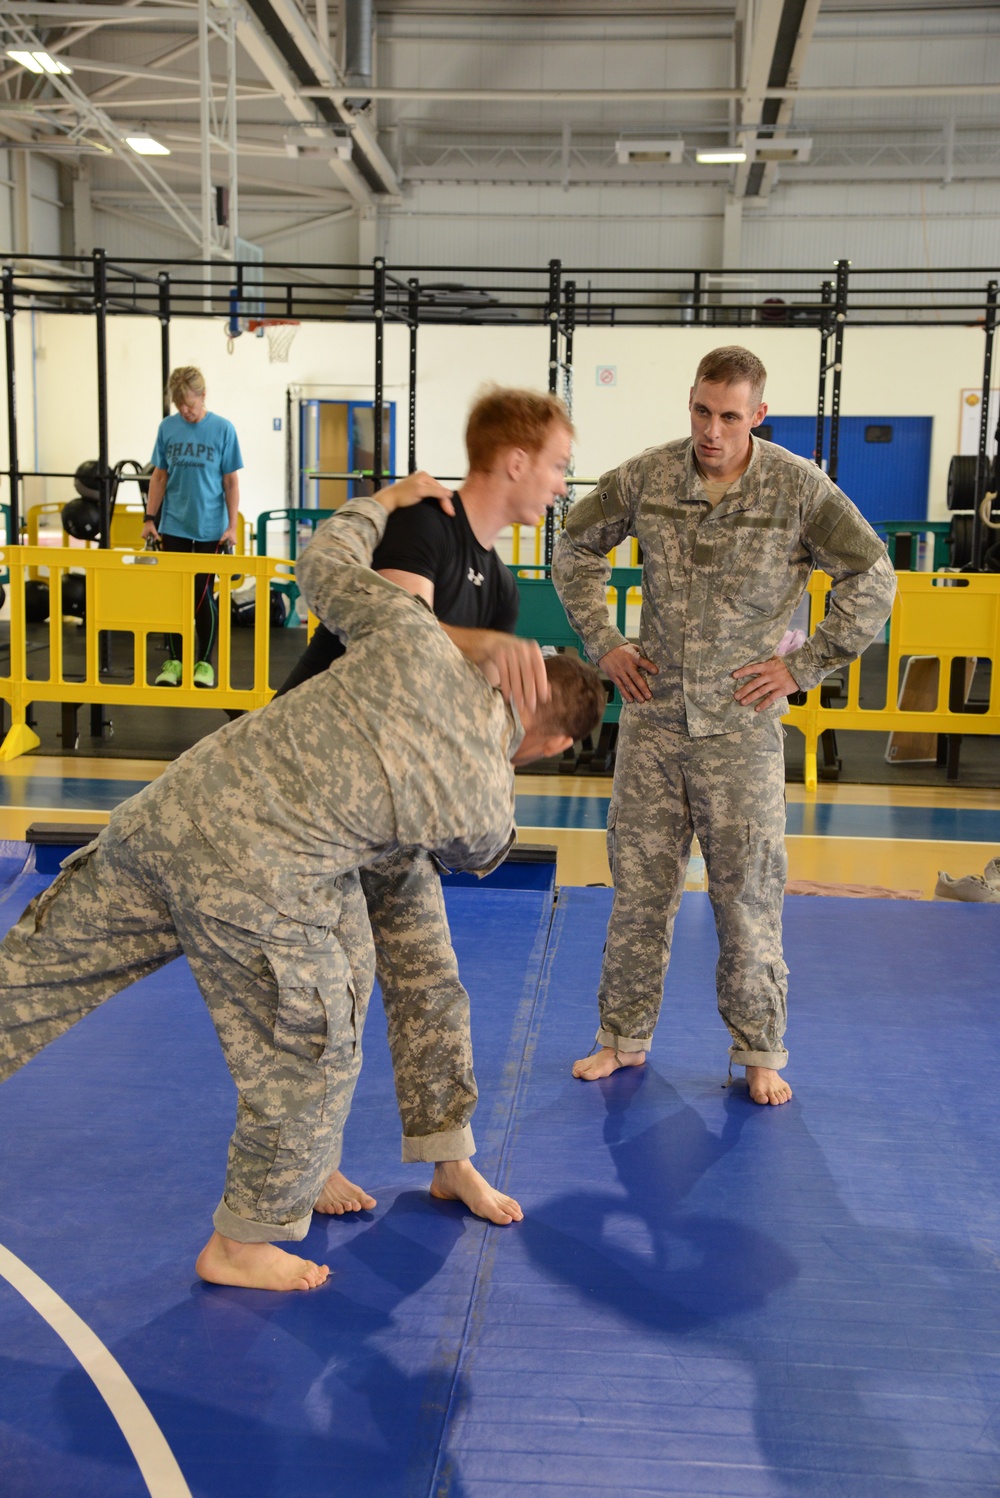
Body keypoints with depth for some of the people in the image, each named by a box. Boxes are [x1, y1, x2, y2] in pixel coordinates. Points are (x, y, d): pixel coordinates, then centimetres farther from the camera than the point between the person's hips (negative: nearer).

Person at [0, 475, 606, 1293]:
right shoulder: (489, 811, -3)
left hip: (171, 806, 6)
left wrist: (382, 501, 30)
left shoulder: (417, 638, -1)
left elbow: (326, 566, 14)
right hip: (252, 887, -5)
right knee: (309, 1063, 15)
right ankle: (243, 1243, 32)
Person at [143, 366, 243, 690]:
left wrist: (232, 526, -6)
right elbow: (159, 476, 8)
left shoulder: (223, 429, -4)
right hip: (173, 526, 3)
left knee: (203, 595, 2)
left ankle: (206, 663, 13)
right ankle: (175, 660, 18)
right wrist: (150, 518, 4)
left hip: (209, 528, -2)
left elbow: (231, 482, -2)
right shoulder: (167, 427, 2)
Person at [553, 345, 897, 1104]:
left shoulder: (799, 488, -8)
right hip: (652, 715, 2)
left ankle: (760, 1051, 19)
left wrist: (801, 665, -6)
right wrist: (603, 643, 6)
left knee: (748, 892, 3)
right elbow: (575, 549, 13)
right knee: (639, 885, 9)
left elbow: (873, 580, -2)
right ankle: (625, 1037, 25)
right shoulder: (644, 477, -2)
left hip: (741, 724, -2)